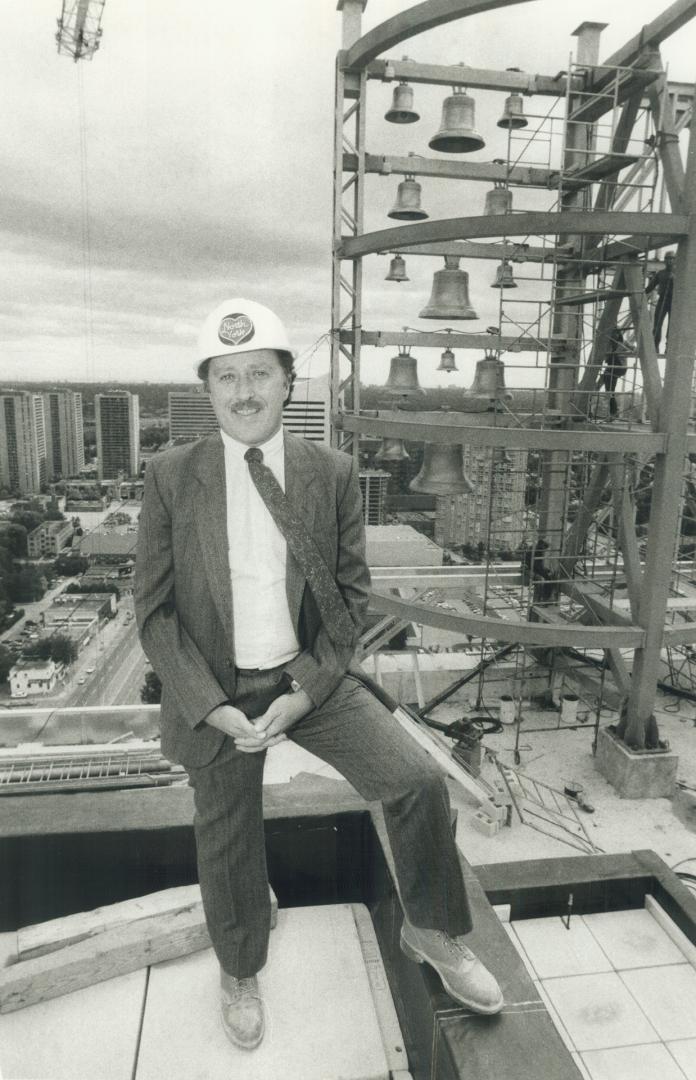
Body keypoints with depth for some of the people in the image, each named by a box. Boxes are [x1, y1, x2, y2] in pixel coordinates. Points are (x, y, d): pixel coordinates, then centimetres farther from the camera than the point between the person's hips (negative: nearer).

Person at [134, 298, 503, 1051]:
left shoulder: (332, 473, -6)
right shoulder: (170, 477, -8)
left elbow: (352, 593, -2)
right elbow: (154, 608, -6)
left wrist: (306, 690, -12)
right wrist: (211, 706, -14)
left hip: (312, 678, 0)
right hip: (214, 692, 0)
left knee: (417, 781, -13)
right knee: (227, 845, 17)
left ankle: (431, 932, 18)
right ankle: (239, 974, 49)